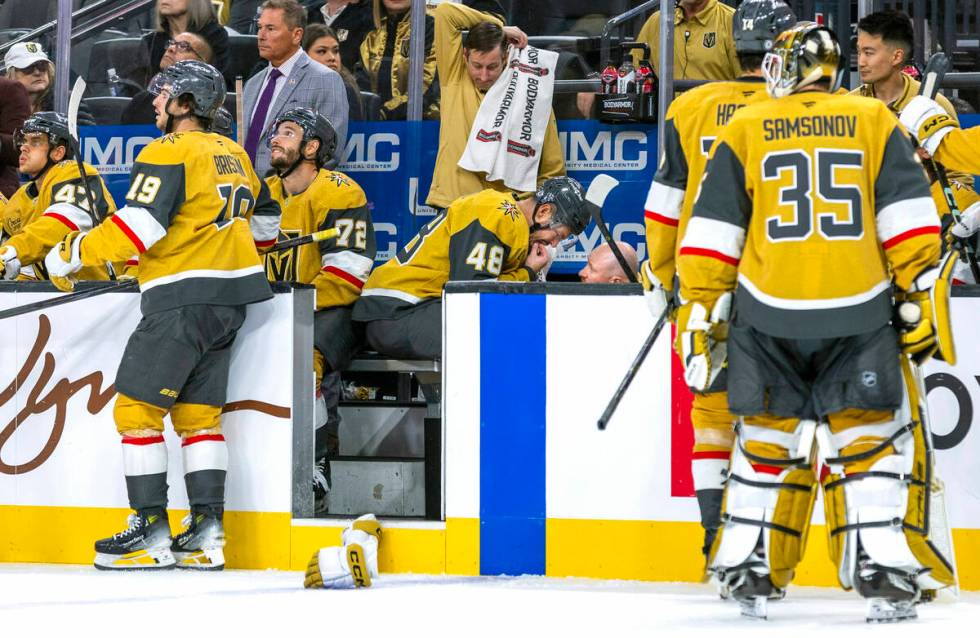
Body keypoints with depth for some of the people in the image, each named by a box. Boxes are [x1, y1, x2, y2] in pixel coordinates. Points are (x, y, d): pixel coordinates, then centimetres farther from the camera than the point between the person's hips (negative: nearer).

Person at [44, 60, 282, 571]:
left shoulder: (169, 153, -12)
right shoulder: (233, 155, 15)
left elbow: (138, 227, -20)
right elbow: (265, 221, 26)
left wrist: (72, 254, -10)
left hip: (184, 298, -9)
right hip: (231, 299, 9)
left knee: (136, 408, -3)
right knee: (198, 412, 11)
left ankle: (151, 534, -5)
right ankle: (206, 534, 6)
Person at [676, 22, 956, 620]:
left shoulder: (744, 132, 7)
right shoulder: (875, 121, 6)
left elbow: (712, 235, 3)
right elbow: (910, 220, 1)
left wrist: (701, 315, 8)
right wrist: (923, 302, 5)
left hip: (768, 313, 1)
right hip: (859, 313, -1)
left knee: (766, 437, 13)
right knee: (871, 438, 6)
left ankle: (749, 572, 13)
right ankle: (885, 575, -1)